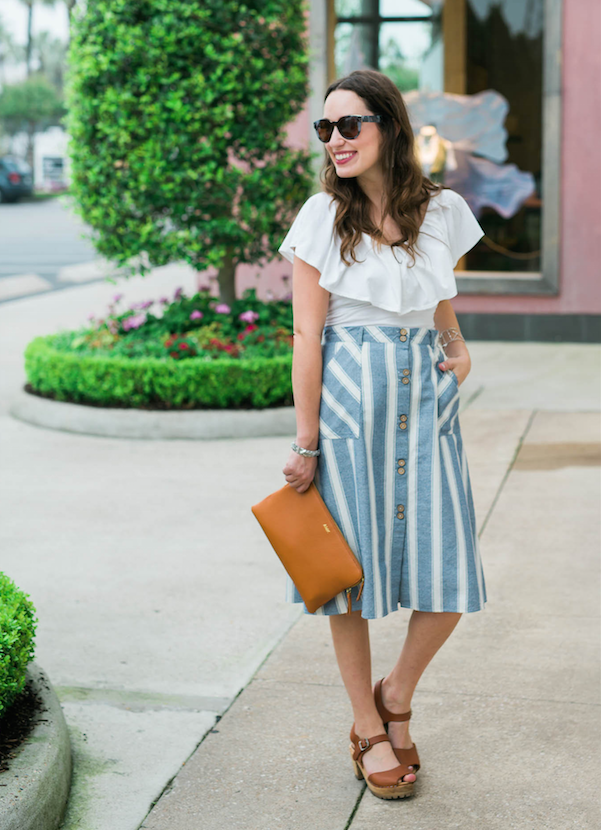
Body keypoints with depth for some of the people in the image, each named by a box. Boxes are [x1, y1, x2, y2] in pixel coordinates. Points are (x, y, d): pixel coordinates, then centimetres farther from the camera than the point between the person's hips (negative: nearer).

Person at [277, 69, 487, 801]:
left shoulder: (442, 211, 3)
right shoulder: (324, 215, -5)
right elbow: (307, 335, -6)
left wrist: (459, 349, 4)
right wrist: (305, 442, -7)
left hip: (424, 399, 3)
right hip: (348, 401, -3)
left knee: (448, 579, -2)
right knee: (351, 570, 4)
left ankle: (397, 694, 26)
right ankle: (368, 730, 22)